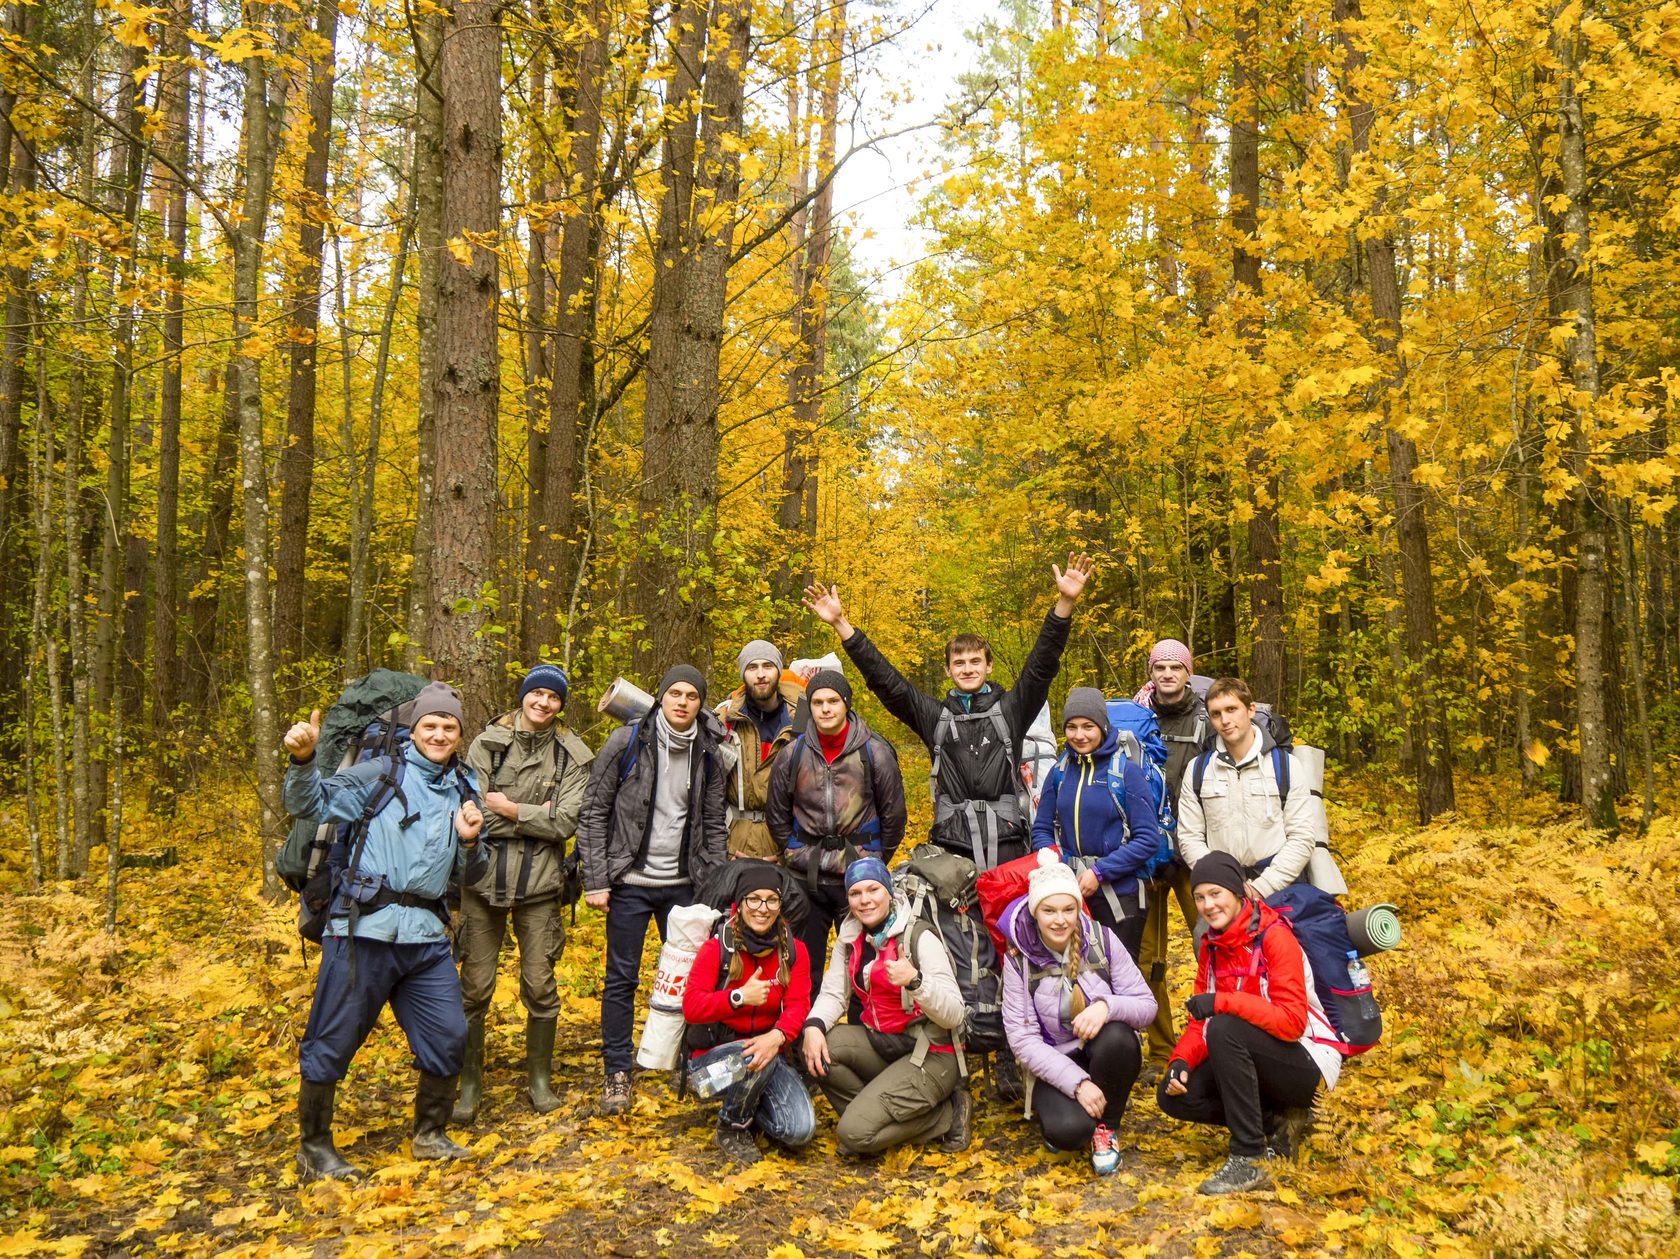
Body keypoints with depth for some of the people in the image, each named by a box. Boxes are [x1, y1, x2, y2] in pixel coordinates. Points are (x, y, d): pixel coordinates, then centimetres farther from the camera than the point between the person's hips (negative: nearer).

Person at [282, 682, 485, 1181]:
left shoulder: (465, 792, 13)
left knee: (448, 1037, 8)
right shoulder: (381, 774, 0)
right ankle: (314, 1147, 25)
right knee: (333, 1041, 5)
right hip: (365, 927, -4)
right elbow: (309, 804, -9)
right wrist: (303, 760, -27)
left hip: (427, 936, 5)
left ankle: (429, 1135, 29)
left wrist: (469, 842, -3)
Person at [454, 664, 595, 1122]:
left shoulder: (572, 755, -1)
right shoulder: (486, 744, -2)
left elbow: (567, 822, -11)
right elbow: (473, 813, -12)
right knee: (475, 988, 6)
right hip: (484, 879, 0)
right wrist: (536, 816, -12)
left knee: (540, 986, 8)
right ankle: (469, 1084, 23)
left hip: (539, 884, 0)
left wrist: (508, 808, -10)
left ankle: (540, 1079, 26)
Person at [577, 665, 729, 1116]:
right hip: (630, 882, -3)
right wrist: (595, 880, -9)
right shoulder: (626, 742, -8)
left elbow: (714, 826, 8)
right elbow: (593, 812, -6)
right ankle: (616, 1073, 18)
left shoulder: (709, 755, 2)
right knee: (621, 979, 5)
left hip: (685, 884, 3)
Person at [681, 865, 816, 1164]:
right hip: (713, 1053, -3)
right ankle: (731, 1127, -5)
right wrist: (739, 997, -31)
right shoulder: (716, 948, -7)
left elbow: (797, 1005, -11)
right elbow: (691, 1007, -14)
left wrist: (777, 1036, -33)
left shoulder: (793, 951, 1)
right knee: (755, 1057, -37)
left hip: (767, 1050, 3)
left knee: (801, 1130, -19)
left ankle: (750, 1108, 15)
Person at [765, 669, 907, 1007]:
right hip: (806, 880, 2)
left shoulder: (875, 752, -6)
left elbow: (893, 814, 3)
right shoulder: (794, 754, 1)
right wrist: (797, 856, 11)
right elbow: (776, 814, 13)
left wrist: (874, 863, 6)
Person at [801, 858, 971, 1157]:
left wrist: (915, 980, -36)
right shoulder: (849, 940, 5)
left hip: (929, 1056, -6)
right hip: (879, 1044, 6)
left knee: (854, 1133, -19)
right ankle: (873, 1113, -1)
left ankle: (945, 1116, 2)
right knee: (816, 1048, -18)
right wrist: (814, 1026, -23)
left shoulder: (919, 938, -14)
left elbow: (954, 1015, -19)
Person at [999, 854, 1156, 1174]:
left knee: (1116, 1036, -34)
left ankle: (1104, 1128, -8)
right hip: (1055, 1064, -1)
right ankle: (1061, 1115, 7)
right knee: (1067, 1131, -31)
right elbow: (1022, 1039, -14)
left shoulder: (1103, 940, -10)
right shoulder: (1018, 958, -12)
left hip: (1107, 1056, 2)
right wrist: (1077, 1082, -25)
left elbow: (1147, 1005, -9)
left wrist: (1107, 1005, -31)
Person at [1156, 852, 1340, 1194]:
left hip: (1306, 1063, -7)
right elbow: (1201, 1020, 4)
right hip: (1255, 1060, 7)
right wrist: (1181, 1061, -14)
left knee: (1224, 1029, -33)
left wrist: (1223, 1002, -34)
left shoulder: (1274, 936, -18)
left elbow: (1292, 1021, -27)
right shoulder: (1212, 945, 3)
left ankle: (1247, 1160, -24)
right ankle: (1278, 1120, 5)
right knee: (1173, 1095, -10)